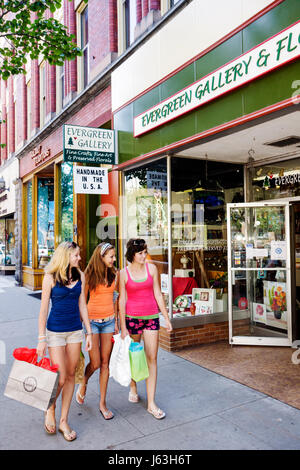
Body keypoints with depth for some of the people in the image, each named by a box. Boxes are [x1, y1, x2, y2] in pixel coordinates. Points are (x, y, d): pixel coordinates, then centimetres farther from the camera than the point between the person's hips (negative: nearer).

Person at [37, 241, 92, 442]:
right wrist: (42, 338, -7)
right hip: (55, 331, -4)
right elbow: (44, 309, -6)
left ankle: (64, 421, 23)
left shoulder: (80, 275, 3)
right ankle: (50, 409, 27)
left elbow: (82, 305, 7)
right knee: (60, 378, -4)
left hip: (75, 331, 4)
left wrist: (89, 332, 5)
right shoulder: (51, 277, -9)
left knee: (71, 375, 9)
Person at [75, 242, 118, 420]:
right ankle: (83, 384, 33)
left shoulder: (114, 274, 3)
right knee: (95, 363, -2)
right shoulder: (90, 274, -9)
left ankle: (103, 403, 20)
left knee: (105, 362, 7)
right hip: (92, 321, -3)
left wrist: (116, 322, 10)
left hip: (109, 321, 3)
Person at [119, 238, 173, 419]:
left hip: (151, 316, 1)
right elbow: (122, 300, -2)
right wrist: (123, 327, -5)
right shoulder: (124, 273, -4)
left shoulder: (152, 268, 1)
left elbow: (158, 294, 5)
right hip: (132, 317, -1)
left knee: (152, 359, 0)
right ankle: (133, 388, 41)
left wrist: (167, 318, 5)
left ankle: (151, 403, 9)